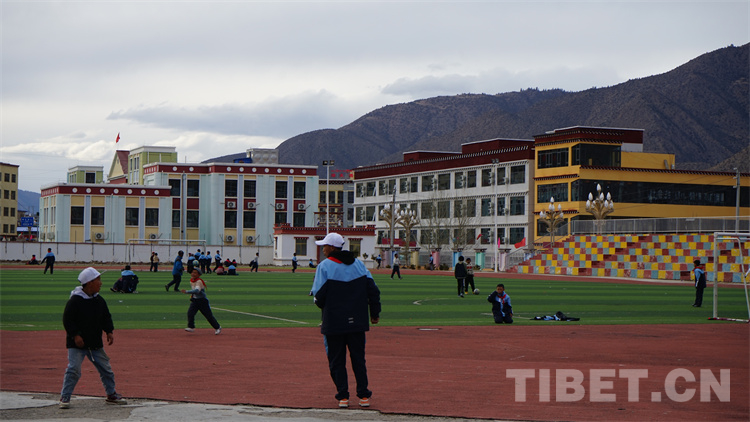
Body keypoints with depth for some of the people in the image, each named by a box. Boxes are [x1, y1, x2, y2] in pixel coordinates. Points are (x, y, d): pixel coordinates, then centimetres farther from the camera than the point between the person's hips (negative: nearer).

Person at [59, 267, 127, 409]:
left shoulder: (99, 300, 6)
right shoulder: (75, 300, -14)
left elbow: (106, 317, 15)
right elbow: (67, 319, -13)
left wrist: (109, 332, 1)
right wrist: (75, 335, -20)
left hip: (96, 343, 6)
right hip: (77, 343, -6)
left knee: (106, 368, 8)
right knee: (73, 369, -13)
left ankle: (111, 395, 22)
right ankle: (65, 397, -2)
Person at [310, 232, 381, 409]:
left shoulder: (325, 266, -7)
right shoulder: (358, 263, 8)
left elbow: (319, 295, -12)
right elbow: (372, 289, 7)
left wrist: (321, 304, 11)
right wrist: (375, 313, 14)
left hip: (334, 321, -4)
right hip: (357, 321, 4)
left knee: (336, 361, 6)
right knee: (358, 358, 12)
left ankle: (343, 396, 2)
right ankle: (363, 396, 10)